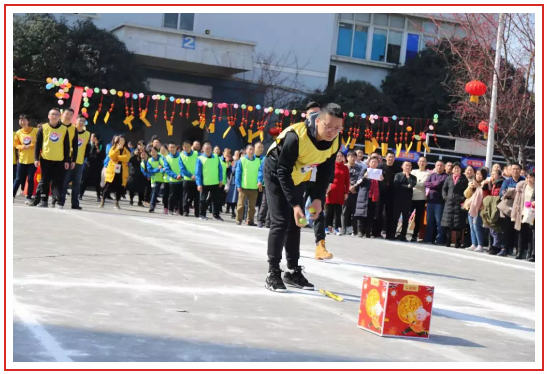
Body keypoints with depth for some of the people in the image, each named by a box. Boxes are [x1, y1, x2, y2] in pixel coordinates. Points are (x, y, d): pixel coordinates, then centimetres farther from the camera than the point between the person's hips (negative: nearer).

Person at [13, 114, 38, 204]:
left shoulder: (35, 131, -4)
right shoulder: (18, 133, 4)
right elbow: (16, 145, 8)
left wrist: (31, 146, -14)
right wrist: (23, 147, -11)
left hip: (33, 159, -2)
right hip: (22, 159, 2)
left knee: (30, 179, -1)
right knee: (18, 179, 2)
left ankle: (29, 197, 7)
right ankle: (12, 196, 9)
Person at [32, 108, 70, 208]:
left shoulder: (64, 129, 4)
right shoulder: (43, 128, 2)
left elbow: (67, 146, 6)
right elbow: (38, 144, 3)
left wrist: (67, 160, 1)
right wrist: (36, 158, -4)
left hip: (59, 160, 0)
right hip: (45, 159, 0)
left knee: (58, 181, -2)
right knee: (44, 181, 5)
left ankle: (57, 200, 1)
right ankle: (43, 200, 11)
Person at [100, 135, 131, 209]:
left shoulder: (126, 150, 8)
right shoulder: (113, 147, 7)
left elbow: (127, 157, -11)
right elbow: (111, 156, -10)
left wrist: (117, 157, -13)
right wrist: (117, 149, -16)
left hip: (122, 171, 1)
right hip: (112, 170, -1)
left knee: (119, 188, 1)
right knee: (108, 186, -4)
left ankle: (117, 203, 12)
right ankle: (102, 201, 3)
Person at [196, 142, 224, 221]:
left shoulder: (216, 157, 4)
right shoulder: (200, 159, -6)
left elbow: (220, 169, 10)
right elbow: (198, 173, -8)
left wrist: (220, 180, 4)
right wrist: (199, 184, -14)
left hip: (215, 183, 3)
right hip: (204, 184, -3)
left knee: (216, 200, 8)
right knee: (203, 200, 7)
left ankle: (216, 215, 17)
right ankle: (202, 214, 18)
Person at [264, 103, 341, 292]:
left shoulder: (334, 142, -17)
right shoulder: (296, 137, -37)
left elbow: (326, 171, -3)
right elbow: (283, 172, -31)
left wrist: (317, 198, -13)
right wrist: (295, 204, -33)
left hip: (297, 178, 6)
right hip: (276, 175, -6)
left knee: (296, 222, 8)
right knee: (281, 221, -13)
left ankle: (293, 271, 19)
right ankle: (273, 273, -5)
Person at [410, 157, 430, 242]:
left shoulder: (428, 173, 3)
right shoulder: (413, 171, 15)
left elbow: (422, 184, -8)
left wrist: (412, 183, -7)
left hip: (421, 198, -3)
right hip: (411, 197, 3)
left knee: (418, 218, 2)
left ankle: (415, 235, 8)